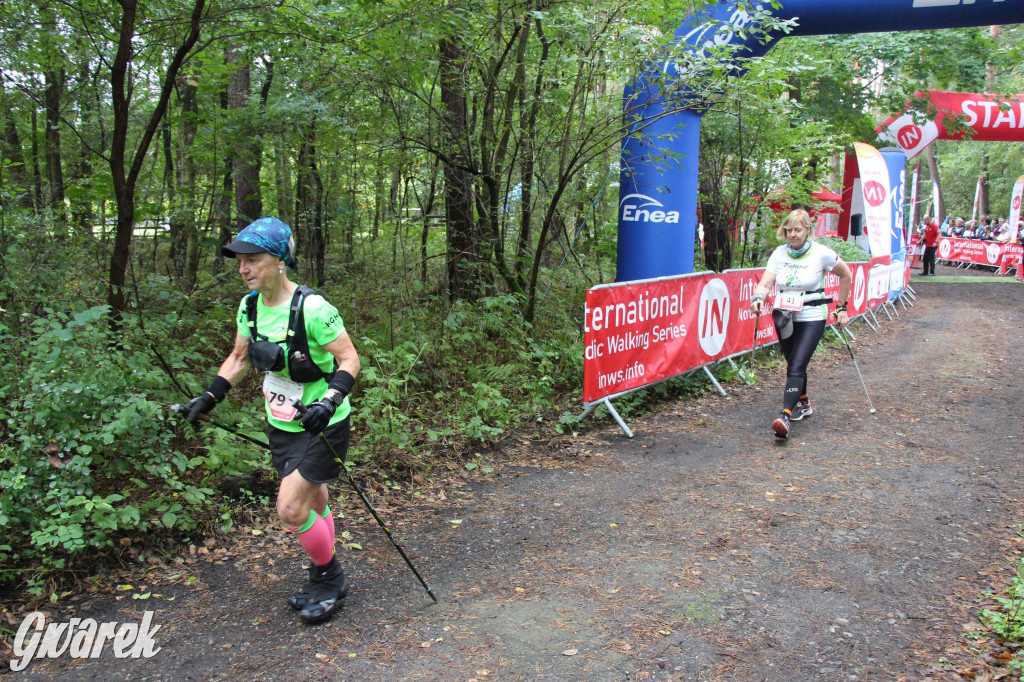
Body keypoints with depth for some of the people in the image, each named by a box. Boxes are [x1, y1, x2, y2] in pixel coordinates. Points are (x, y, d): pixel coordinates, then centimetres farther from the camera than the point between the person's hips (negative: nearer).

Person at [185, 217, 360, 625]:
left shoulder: (312, 308, -24)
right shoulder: (250, 306, -1)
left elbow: (349, 359, -18)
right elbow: (239, 358, 13)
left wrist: (330, 400, -32)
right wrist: (210, 397, 4)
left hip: (321, 426, -7)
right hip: (282, 425, 7)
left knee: (290, 510, -9)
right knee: (312, 506, 19)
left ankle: (330, 579, 15)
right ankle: (324, 579, 38)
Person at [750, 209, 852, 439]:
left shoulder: (821, 253, -8)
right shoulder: (779, 254, 0)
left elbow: (845, 276, 6)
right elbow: (766, 282, -11)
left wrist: (842, 308, 8)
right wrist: (757, 298, -32)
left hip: (811, 318, -4)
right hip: (784, 317, 4)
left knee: (796, 367, -17)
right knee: (793, 365, 16)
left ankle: (785, 416, -27)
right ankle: (804, 404, 40)